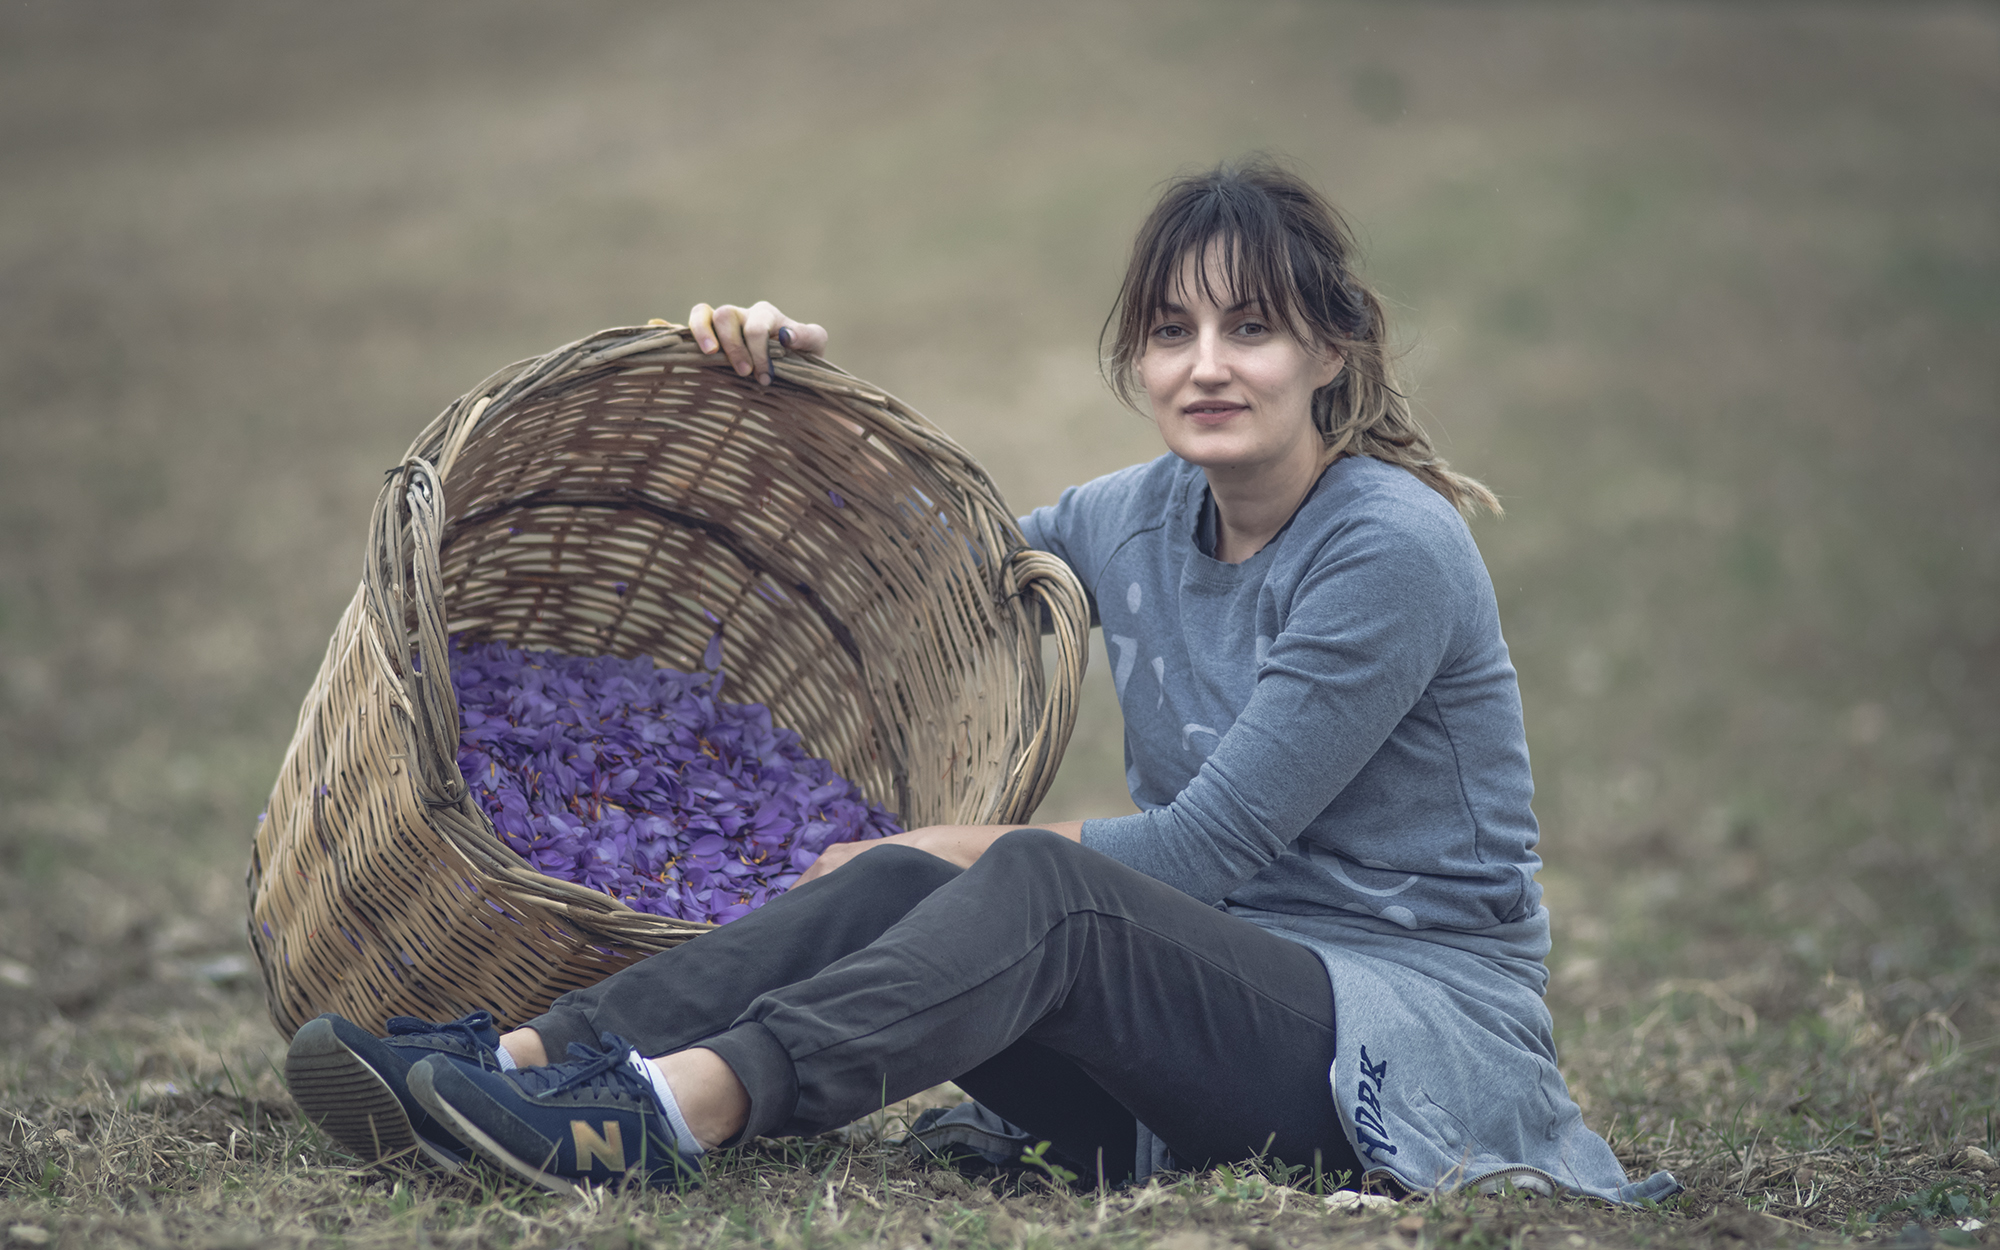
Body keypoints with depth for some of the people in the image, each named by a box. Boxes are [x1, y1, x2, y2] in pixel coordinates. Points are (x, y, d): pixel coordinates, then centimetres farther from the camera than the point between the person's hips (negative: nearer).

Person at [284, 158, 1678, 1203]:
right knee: (896, 889, -19)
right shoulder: (1141, 521, 10)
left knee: (1037, 889, -32)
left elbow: (1209, 848, -14)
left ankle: (676, 1107, -50)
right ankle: (524, 1057, -32)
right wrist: (787, 382, 10)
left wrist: (946, 846, -7)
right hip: (1225, 1002, 7)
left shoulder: (1393, 550, -13)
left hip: (1420, 1022, -6)